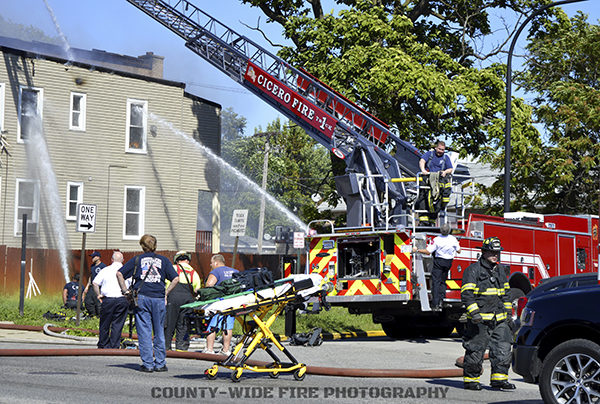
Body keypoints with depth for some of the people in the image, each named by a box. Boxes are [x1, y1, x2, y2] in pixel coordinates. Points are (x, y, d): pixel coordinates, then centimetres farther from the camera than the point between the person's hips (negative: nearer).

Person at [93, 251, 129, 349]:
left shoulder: (105, 270, 4)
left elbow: (95, 283, 0)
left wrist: (99, 295, 6)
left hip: (107, 300, 0)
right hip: (122, 300, 0)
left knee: (105, 323, 10)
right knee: (118, 324, 4)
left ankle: (102, 345, 18)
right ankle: (114, 346, 3)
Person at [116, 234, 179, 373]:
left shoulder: (137, 259, 9)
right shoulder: (163, 260, 10)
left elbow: (119, 274, 3)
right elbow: (175, 279, 3)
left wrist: (125, 290, 6)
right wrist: (166, 292, 9)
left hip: (141, 297, -1)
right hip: (159, 299, 1)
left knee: (144, 332, 2)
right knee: (159, 332, 9)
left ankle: (147, 364, 0)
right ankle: (160, 363, 11)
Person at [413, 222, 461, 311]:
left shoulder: (437, 240, -16)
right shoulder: (453, 239, -6)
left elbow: (428, 251, -14)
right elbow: (458, 251, 8)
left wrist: (417, 250, -3)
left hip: (439, 261, -3)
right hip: (449, 262, 4)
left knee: (436, 282, -2)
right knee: (443, 282, 17)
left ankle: (436, 305, -9)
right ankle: (441, 300, 4)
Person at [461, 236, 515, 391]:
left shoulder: (500, 270, 16)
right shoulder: (473, 270, -6)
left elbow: (505, 293, 26)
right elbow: (466, 293, -12)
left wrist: (508, 312, 20)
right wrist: (474, 312, -20)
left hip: (499, 320, 6)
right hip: (480, 320, -6)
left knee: (503, 349, -1)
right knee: (476, 351, 0)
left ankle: (499, 379, 6)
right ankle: (471, 379, 10)